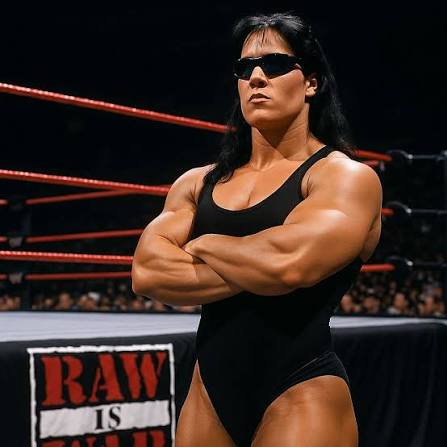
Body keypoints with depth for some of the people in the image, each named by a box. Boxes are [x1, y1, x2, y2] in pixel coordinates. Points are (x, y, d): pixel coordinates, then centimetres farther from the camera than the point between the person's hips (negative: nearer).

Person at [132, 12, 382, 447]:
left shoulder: (345, 176, -7)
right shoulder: (197, 183, 9)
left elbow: (288, 262, -23)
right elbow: (146, 273, -5)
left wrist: (203, 245, -6)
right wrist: (255, 270, -13)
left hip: (300, 397, -5)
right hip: (210, 393, 5)